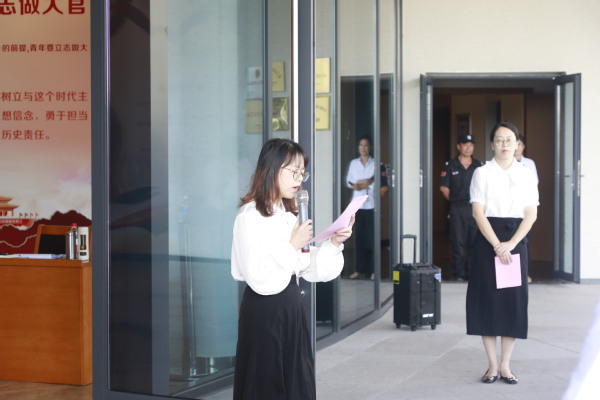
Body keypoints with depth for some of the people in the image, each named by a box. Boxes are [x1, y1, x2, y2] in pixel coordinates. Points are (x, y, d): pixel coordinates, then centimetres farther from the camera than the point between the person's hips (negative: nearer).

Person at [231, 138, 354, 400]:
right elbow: (258, 277, -22)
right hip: (264, 312, -8)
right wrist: (292, 246, -17)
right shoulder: (250, 216, -13)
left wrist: (334, 243, -1)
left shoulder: (289, 216, 13)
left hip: (291, 310, 8)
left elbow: (311, 271, 12)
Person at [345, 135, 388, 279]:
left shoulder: (376, 164, -3)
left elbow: (384, 186, -5)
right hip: (358, 205, 3)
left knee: (372, 238, -4)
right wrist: (356, 185, -9)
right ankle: (360, 269, 12)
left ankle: (372, 270, 2)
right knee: (360, 238, 6)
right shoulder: (353, 163, 9)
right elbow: (348, 182, 12)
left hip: (371, 205, -3)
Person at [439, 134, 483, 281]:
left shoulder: (479, 165, 8)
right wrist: (454, 200, 4)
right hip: (457, 209, -2)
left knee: (474, 241, 3)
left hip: (475, 208, 2)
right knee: (458, 242, -1)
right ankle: (458, 273, 5)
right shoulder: (450, 165, 1)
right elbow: (444, 187, 3)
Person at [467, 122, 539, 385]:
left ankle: (505, 365, 11)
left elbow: (531, 214, 0)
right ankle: (492, 365, 9)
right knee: (488, 299, 0)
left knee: (514, 300, 2)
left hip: (515, 240, 2)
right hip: (488, 239, -1)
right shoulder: (482, 173, 0)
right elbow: (478, 212, -6)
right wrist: (496, 245, -16)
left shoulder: (526, 175, 5)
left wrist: (510, 244, -13)